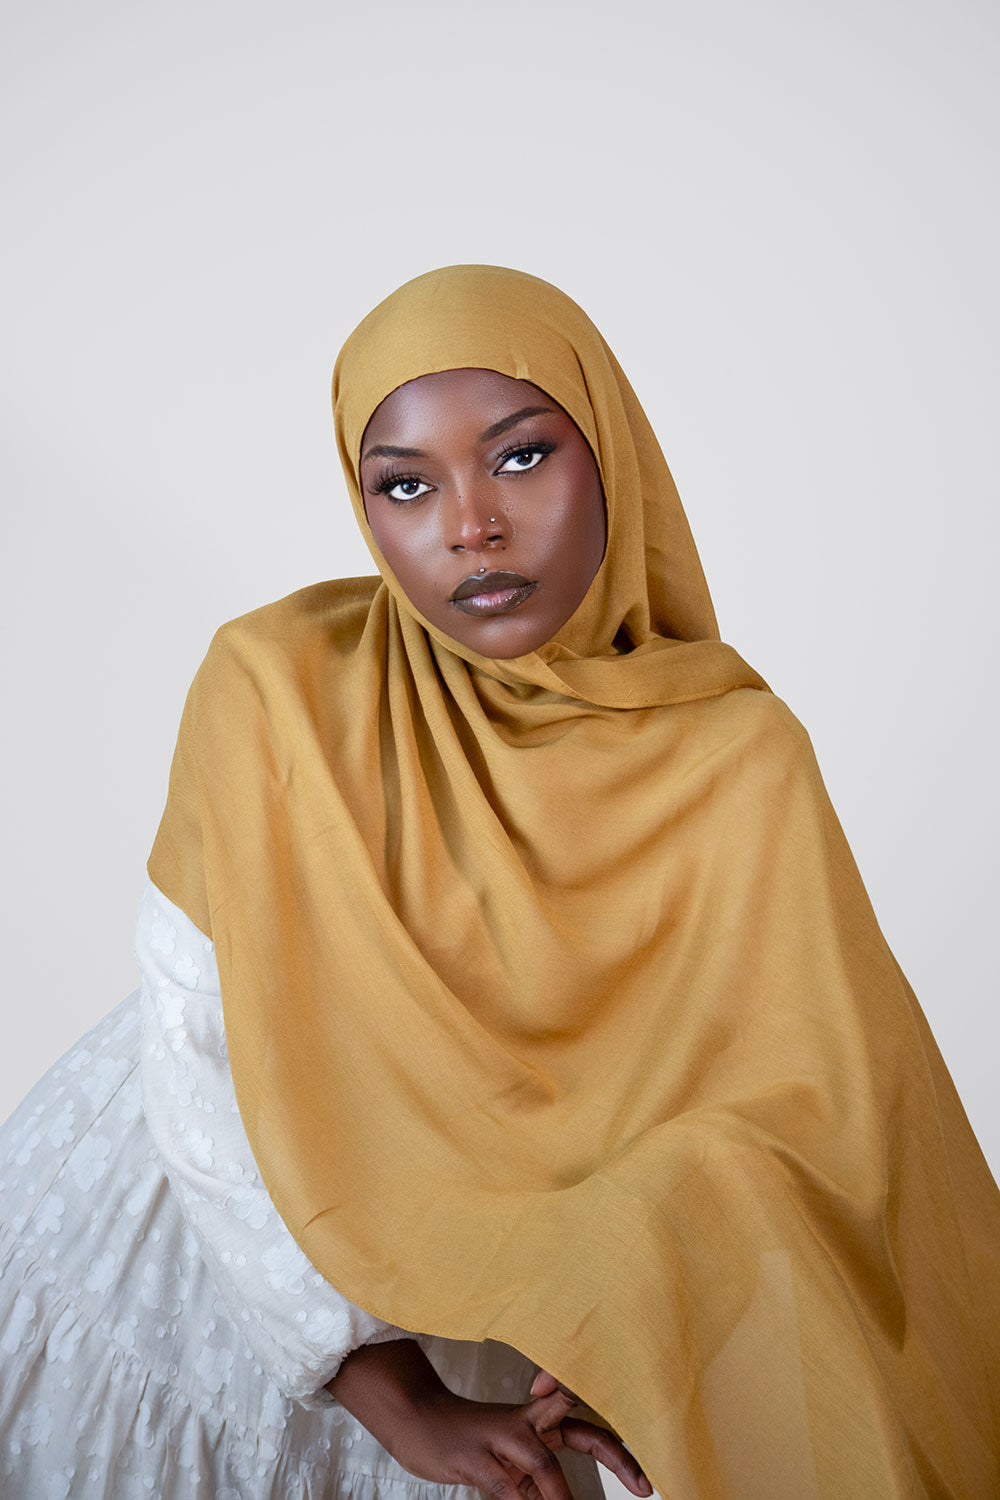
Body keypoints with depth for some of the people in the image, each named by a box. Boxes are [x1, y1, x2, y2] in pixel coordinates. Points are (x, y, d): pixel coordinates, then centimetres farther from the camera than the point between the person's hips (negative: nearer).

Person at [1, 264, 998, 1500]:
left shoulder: (734, 757, -19)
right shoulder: (276, 687, -23)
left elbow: (810, 1097, -20)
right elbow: (205, 1057, -21)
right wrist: (390, 1394, -21)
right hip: (210, 1210, 0)